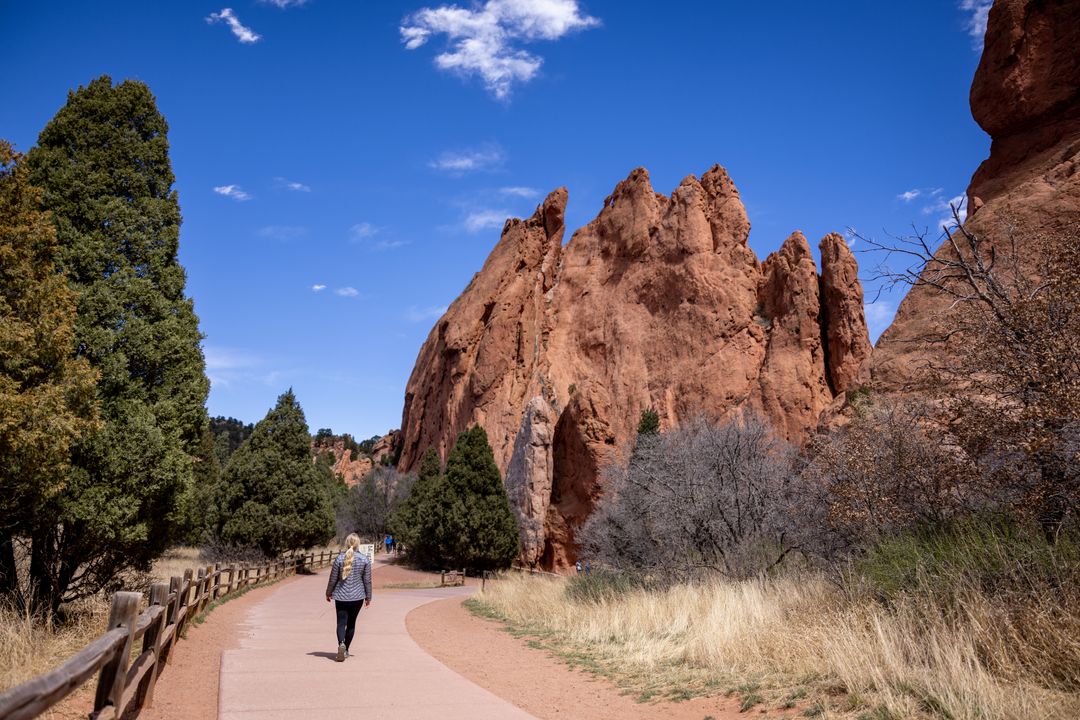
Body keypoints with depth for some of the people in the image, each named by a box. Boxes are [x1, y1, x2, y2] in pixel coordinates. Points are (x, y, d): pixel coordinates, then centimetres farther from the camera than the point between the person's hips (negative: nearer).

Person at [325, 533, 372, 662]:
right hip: (357, 597, 1)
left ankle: (341, 644, -24)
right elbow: (367, 580, -1)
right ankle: (346, 650, 21)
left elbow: (332, 579, 0)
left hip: (341, 596, -1)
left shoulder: (339, 558, -6)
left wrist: (328, 593, 15)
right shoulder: (364, 559, -5)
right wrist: (368, 597, 10)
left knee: (341, 623, 1)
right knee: (351, 623, 14)